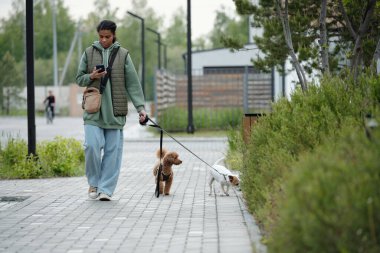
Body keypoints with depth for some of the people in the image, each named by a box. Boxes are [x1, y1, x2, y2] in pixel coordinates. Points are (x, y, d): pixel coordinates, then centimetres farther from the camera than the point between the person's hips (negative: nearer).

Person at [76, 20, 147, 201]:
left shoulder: (123, 55, 5)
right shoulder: (89, 53, 7)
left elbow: (133, 83, 4)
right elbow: (79, 79, 12)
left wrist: (140, 107, -4)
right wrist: (91, 77, -9)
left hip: (115, 111, 0)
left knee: (113, 150, -1)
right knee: (92, 145, -12)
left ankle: (106, 189, 7)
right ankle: (93, 182, 9)